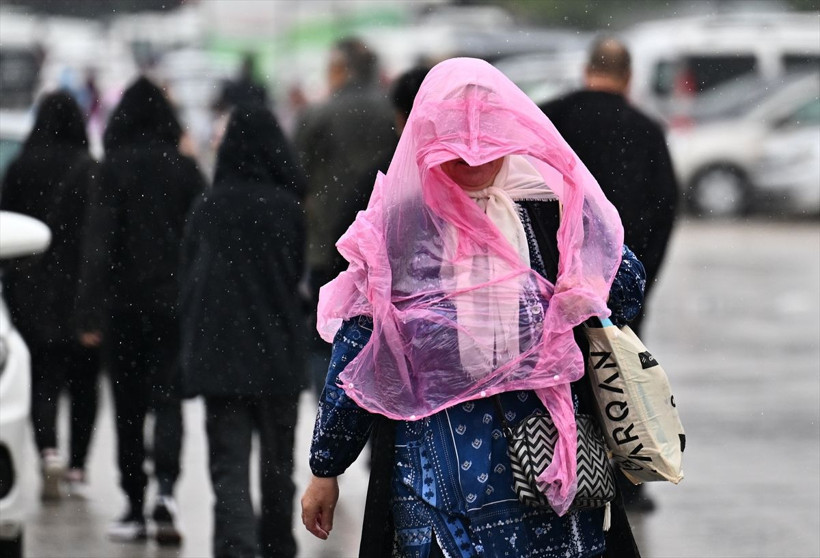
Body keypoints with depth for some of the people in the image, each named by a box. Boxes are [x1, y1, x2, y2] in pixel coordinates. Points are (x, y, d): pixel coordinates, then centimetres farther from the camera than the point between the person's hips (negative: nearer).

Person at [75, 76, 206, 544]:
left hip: (124, 303, -1)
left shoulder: (113, 169, -7)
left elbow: (99, 244, -10)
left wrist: (91, 313, -10)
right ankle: (165, 490, -20)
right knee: (168, 398, 3)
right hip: (174, 302, 1)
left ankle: (135, 508, 11)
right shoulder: (186, 170, 1)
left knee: (129, 405, 9)